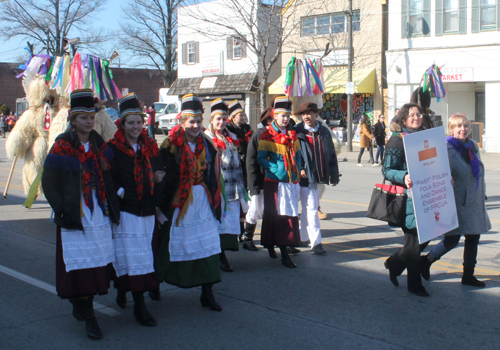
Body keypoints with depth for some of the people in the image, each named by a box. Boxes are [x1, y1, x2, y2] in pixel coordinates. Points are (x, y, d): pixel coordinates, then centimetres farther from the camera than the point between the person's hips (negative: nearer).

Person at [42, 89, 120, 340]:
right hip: (75, 215, -5)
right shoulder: (62, 147, -4)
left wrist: (112, 205, 7)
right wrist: (61, 210, -12)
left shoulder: (100, 145, 10)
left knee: (98, 260, 6)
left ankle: (80, 303, 26)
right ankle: (88, 317, 3)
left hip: (99, 213, 5)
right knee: (81, 264, -5)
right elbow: (48, 183, -4)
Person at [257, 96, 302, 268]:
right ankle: (284, 254, -3)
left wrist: (297, 170, 3)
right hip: (275, 182, -6)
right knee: (277, 214, -5)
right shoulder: (268, 135, -3)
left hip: (292, 181, 6)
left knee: (290, 214, 7)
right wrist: (276, 170, -18)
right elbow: (261, 158, -8)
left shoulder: (292, 135, 14)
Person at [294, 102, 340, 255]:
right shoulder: (297, 132, -4)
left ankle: (301, 237, 28)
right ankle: (316, 242, -3)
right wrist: (299, 168, -16)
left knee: (309, 208, 14)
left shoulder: (324, 132, 7)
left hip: (319, 177, 5)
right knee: (311, 208, -7)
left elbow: (331, 154, 11)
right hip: (305, 177, -5)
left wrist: (334, 175, 9)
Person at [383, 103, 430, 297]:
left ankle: (394, 263, 33)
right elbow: (387, 170, -12)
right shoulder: (397, 140, -7)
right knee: (414, 240, -1)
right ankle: (414, 284, 15)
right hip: (408, 197, -7)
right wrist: (404, 177, -30)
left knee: (425, 237, 11)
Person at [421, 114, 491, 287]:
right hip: (457, 202, -7)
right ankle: (426, 261, 21)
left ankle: (468, 275, 24)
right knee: (452, 240, -3)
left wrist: (481, 194, 20)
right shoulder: (447, 149, -15)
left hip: (474, 202, 8)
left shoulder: (473, 146, 9)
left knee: (473, 238, 11)